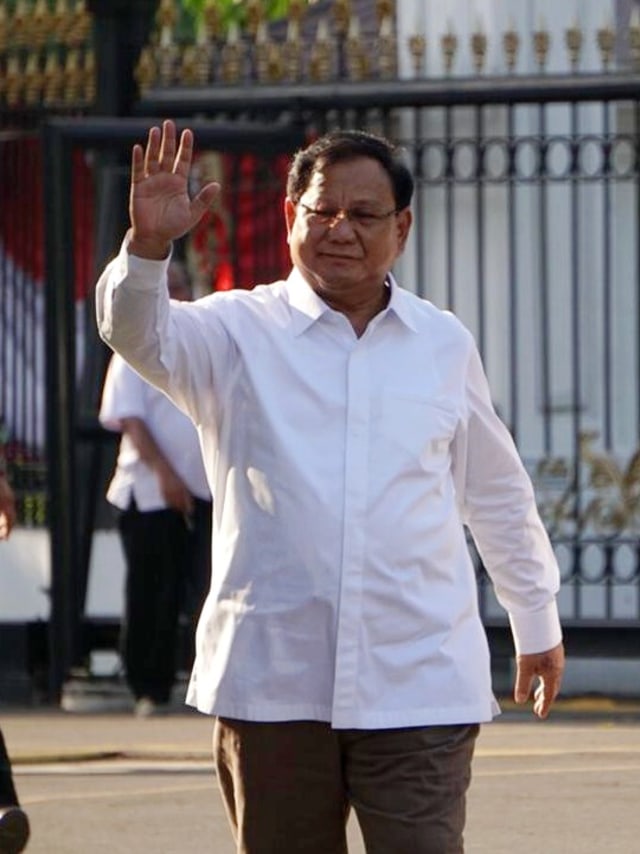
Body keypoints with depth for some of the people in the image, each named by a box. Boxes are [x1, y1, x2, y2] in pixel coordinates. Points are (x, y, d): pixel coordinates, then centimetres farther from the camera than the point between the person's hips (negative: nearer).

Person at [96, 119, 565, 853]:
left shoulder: (445, 345, 11)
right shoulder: (239, 333, 3)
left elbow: (498, 494, 21)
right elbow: (137, 334, -16)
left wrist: (537, 622, 28)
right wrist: (147, 246, -36)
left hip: (420, 687, 1)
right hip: (272, 683, -1)